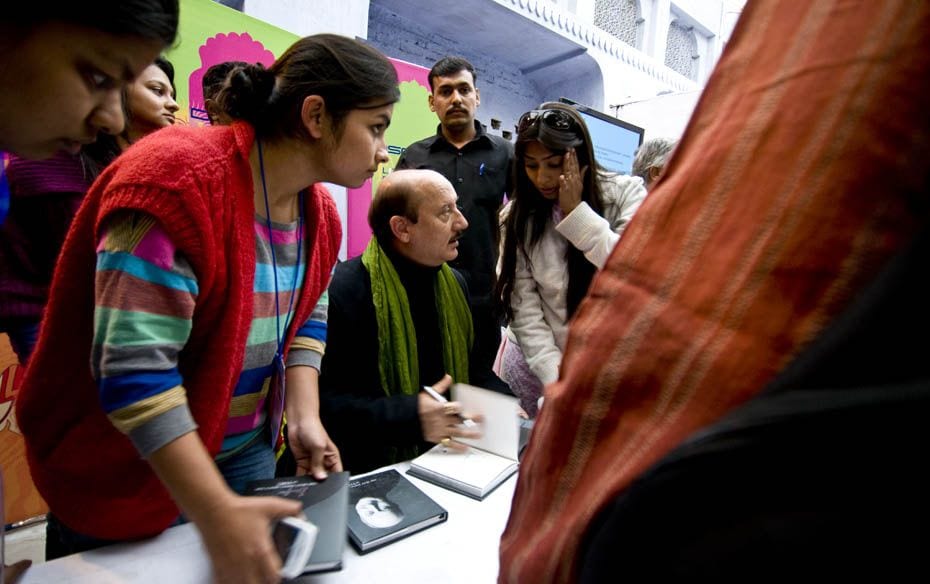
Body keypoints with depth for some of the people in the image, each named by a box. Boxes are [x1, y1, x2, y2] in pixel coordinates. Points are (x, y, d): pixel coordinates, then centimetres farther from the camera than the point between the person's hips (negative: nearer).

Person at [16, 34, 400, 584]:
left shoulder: (319, 211, -2)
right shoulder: (179, 178, -27)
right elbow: (131, 368, -30)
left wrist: (305, 416, -9)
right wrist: (216, 514, -31)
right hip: (125, 469, -6)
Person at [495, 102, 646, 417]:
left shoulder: (626, 193, -7)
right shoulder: (516, 217, -3)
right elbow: (524, 309, -8)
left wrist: (575, 211, -18)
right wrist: (556, 377, -17)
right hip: (536, 361, 2)